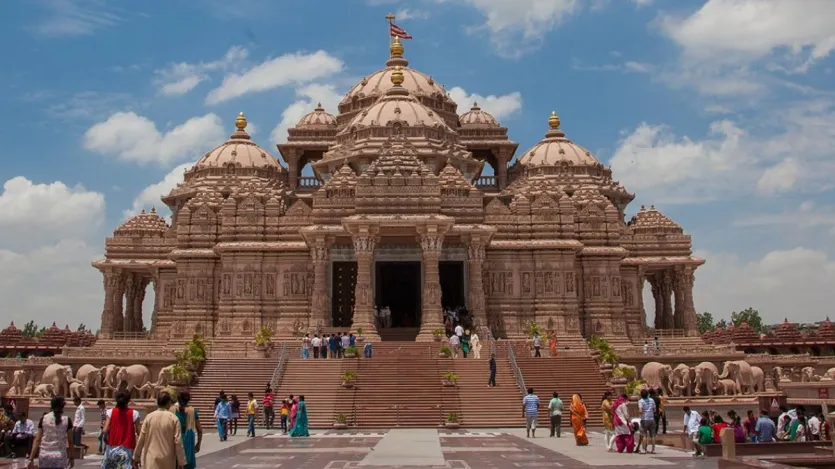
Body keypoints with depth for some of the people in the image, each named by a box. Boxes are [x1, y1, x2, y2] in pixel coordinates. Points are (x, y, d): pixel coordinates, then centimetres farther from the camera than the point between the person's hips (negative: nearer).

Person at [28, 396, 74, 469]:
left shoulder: (44, 418, 1)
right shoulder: (67, 420, -1)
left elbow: (37, 440, -1)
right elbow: (70, 441, 3)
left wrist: (31, 458, 1)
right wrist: (71, 457, 13)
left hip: (44, 456, 1)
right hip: (59, 457, -1)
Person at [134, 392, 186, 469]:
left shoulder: (149, 417, -2)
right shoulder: (174, 419, -6)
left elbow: (141, 439, 1)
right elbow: (178, 441, -7)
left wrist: (136, 457, 13)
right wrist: (181, 461, -1)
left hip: (151, 460, 0)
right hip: (168, 461, 0)